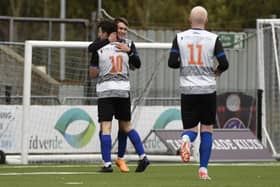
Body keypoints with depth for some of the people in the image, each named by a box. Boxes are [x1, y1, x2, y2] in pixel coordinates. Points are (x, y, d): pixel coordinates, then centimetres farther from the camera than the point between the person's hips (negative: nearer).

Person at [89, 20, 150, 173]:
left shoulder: (98, 50, -5)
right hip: (123, 90, 4)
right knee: (126, 125, 15)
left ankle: (107, 163, -9)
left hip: (105, 91, -4)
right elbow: (137, 65, 20)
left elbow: (92, 74, -1)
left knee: (105, 127, -4)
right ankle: (142, 157, 8)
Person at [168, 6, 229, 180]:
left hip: (188, 90, 1)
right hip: (207, 90, -1)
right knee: (207, 129, 8)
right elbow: (224, 63, -7)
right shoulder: (213, 38, -4)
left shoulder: (180, 37, 0)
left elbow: (172, 62, -6)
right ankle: (203, 170, 3)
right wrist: (217, 71, 15)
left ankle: (186, 139, -27)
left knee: (190, 128, 11)